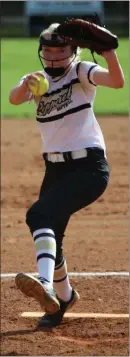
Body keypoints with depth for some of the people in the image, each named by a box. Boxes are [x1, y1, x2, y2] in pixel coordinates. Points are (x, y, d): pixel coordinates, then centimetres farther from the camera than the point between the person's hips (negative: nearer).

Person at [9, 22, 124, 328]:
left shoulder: (81, 73, -3)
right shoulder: (38, 80, 9)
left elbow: (117, 81, -23)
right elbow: (14, 99, -13)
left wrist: (107, 48, -39)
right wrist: (27, 84, -36)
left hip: (89, 168, -6)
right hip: (56, 168, 7)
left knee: (40, 214, -28)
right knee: (49, 236, 13)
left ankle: (46, 286, -43)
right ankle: (63, 296, 39)